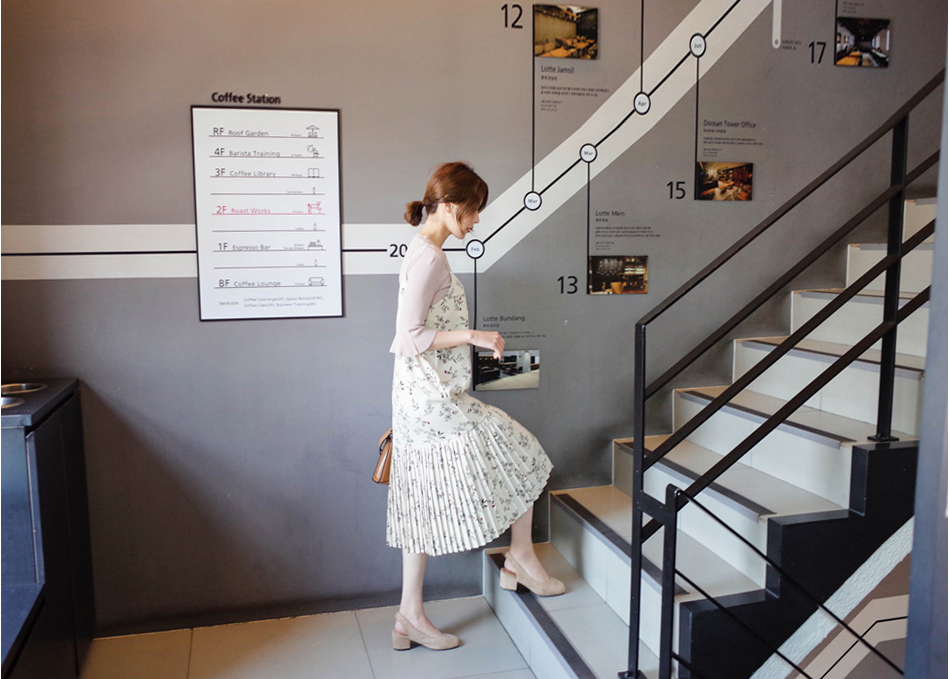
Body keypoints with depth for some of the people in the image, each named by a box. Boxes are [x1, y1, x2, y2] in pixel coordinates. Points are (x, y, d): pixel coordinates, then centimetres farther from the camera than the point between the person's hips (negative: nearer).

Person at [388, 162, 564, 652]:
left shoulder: (423, 252, 15)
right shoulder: (429, 257, -16)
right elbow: (409, 336, -21)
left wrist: (467, 340, 18)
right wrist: (472, 336, -18)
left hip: (422, 399, 10)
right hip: (435, 397, -10)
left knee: (425, 504, 12)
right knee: (521, 453, 7)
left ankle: (410, 617, 20)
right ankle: (521, 556, 25)